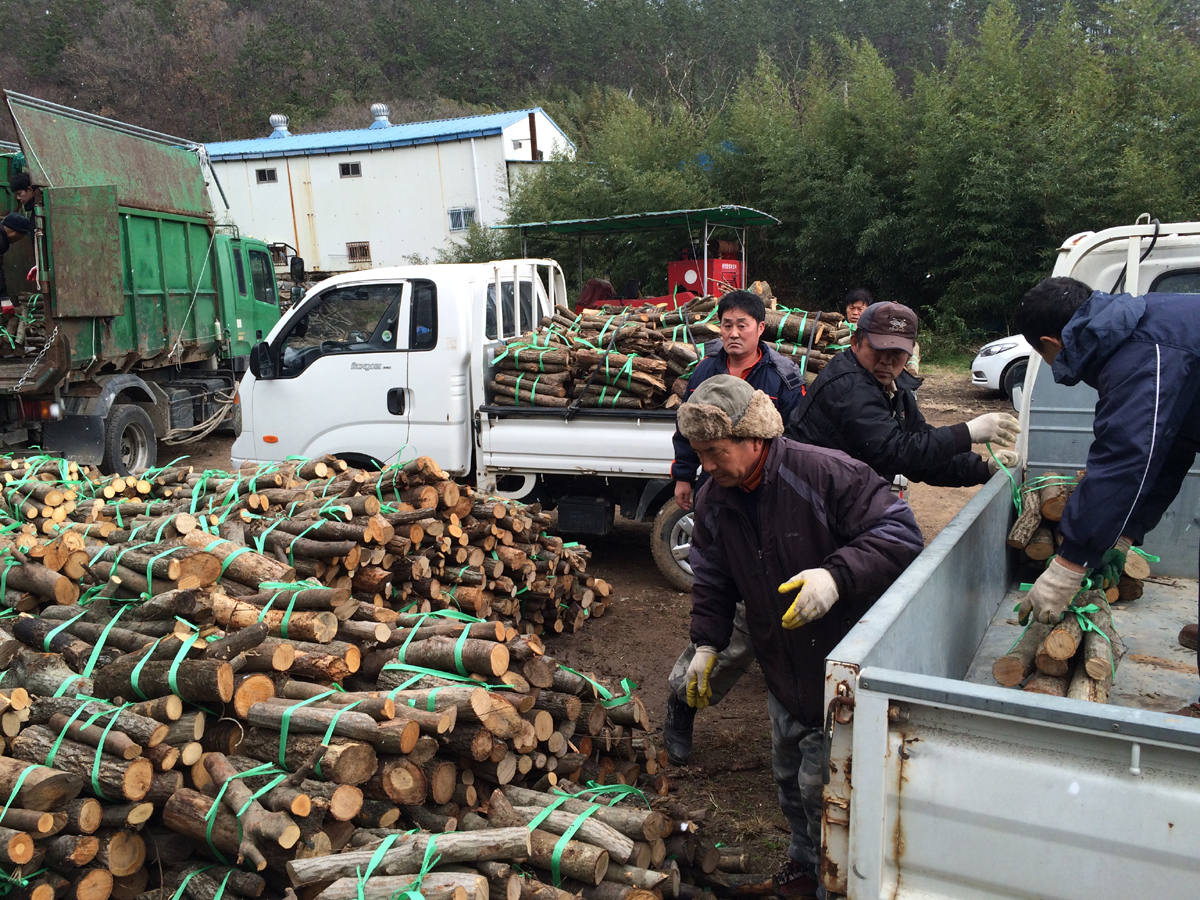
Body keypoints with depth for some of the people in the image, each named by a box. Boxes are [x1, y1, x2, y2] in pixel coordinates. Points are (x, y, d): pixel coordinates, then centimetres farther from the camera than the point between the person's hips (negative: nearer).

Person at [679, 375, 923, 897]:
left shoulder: (826, 474, -25)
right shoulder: (714, 500, -3)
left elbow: (900, 532, -24)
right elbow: (712, 579, 11)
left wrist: (837, 575, -37)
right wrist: (707, 644, 3)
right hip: (782, 672, 6)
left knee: (823, 785, 1)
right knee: (788, 776, 21)